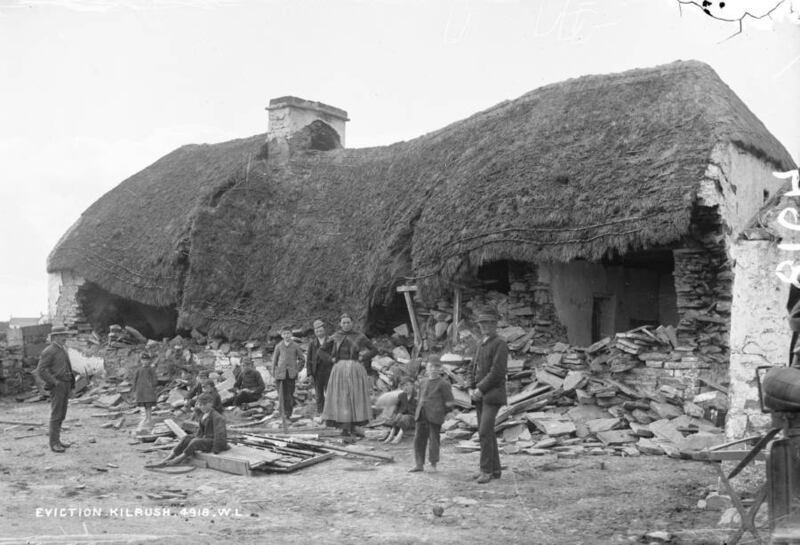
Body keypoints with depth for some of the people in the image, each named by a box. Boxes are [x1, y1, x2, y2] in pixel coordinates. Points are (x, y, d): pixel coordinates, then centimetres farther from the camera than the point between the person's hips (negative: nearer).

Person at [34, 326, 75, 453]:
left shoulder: (63, 350, 17)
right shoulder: (49, 351, -11)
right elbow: (40, 370, -17)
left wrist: (70, 384, 14)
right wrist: (54, 382, -18)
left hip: (65, 385, 9)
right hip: (57, 386, -9)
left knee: (61, 414, 11)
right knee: (56, 415, -8)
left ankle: (57, 440, 17)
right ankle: (54, 444, -6)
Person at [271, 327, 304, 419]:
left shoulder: (295, 346, 4)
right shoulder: (278, 346, 7)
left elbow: (301, 358, 13)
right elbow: (274, 359, 11)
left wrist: (298, 369, 5)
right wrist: (274, 372, 7)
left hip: (291, 373, -1)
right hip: (281, 373, 1)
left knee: (290, 393, -5)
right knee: (282, 394, -3)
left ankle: (289, 413, 2)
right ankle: (286, 412, 9)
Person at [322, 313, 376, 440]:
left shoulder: (359, 337, 3)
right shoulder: (335, 337, 8)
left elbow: (374, 350, 6)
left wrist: (362, 359, -3)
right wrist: (332, 359, 8)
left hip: (355, 370, -1)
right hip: (339, 370, 1)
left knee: (355, 398, 0)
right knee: (341, 398, -6)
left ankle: (352, 426, 11)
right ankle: (346, 429, -8)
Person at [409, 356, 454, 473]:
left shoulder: (443, 384, -5)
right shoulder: (423, 382, 14)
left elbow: (449, 402, -5)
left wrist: (439, 410, -6)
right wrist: (418, 411, 13)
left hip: (435, 417, -6)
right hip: (421, 416, 6)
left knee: (434, 439, 0)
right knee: (419, 438, 6)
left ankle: (433, 465, 14)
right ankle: (419, 464, 16)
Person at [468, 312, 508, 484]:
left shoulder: (501, 344, -12)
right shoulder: (481, 345, 16)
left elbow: (497, 372, -20)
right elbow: (473, 369, 16)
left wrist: (480, 390, -19)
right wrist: (471, 389, -1)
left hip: (493, 395, -8)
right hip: (480, 395, 8)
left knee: (485, 432, -16)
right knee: (486, 432, 9)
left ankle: (486, 470, -8)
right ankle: (494, 469, 15)